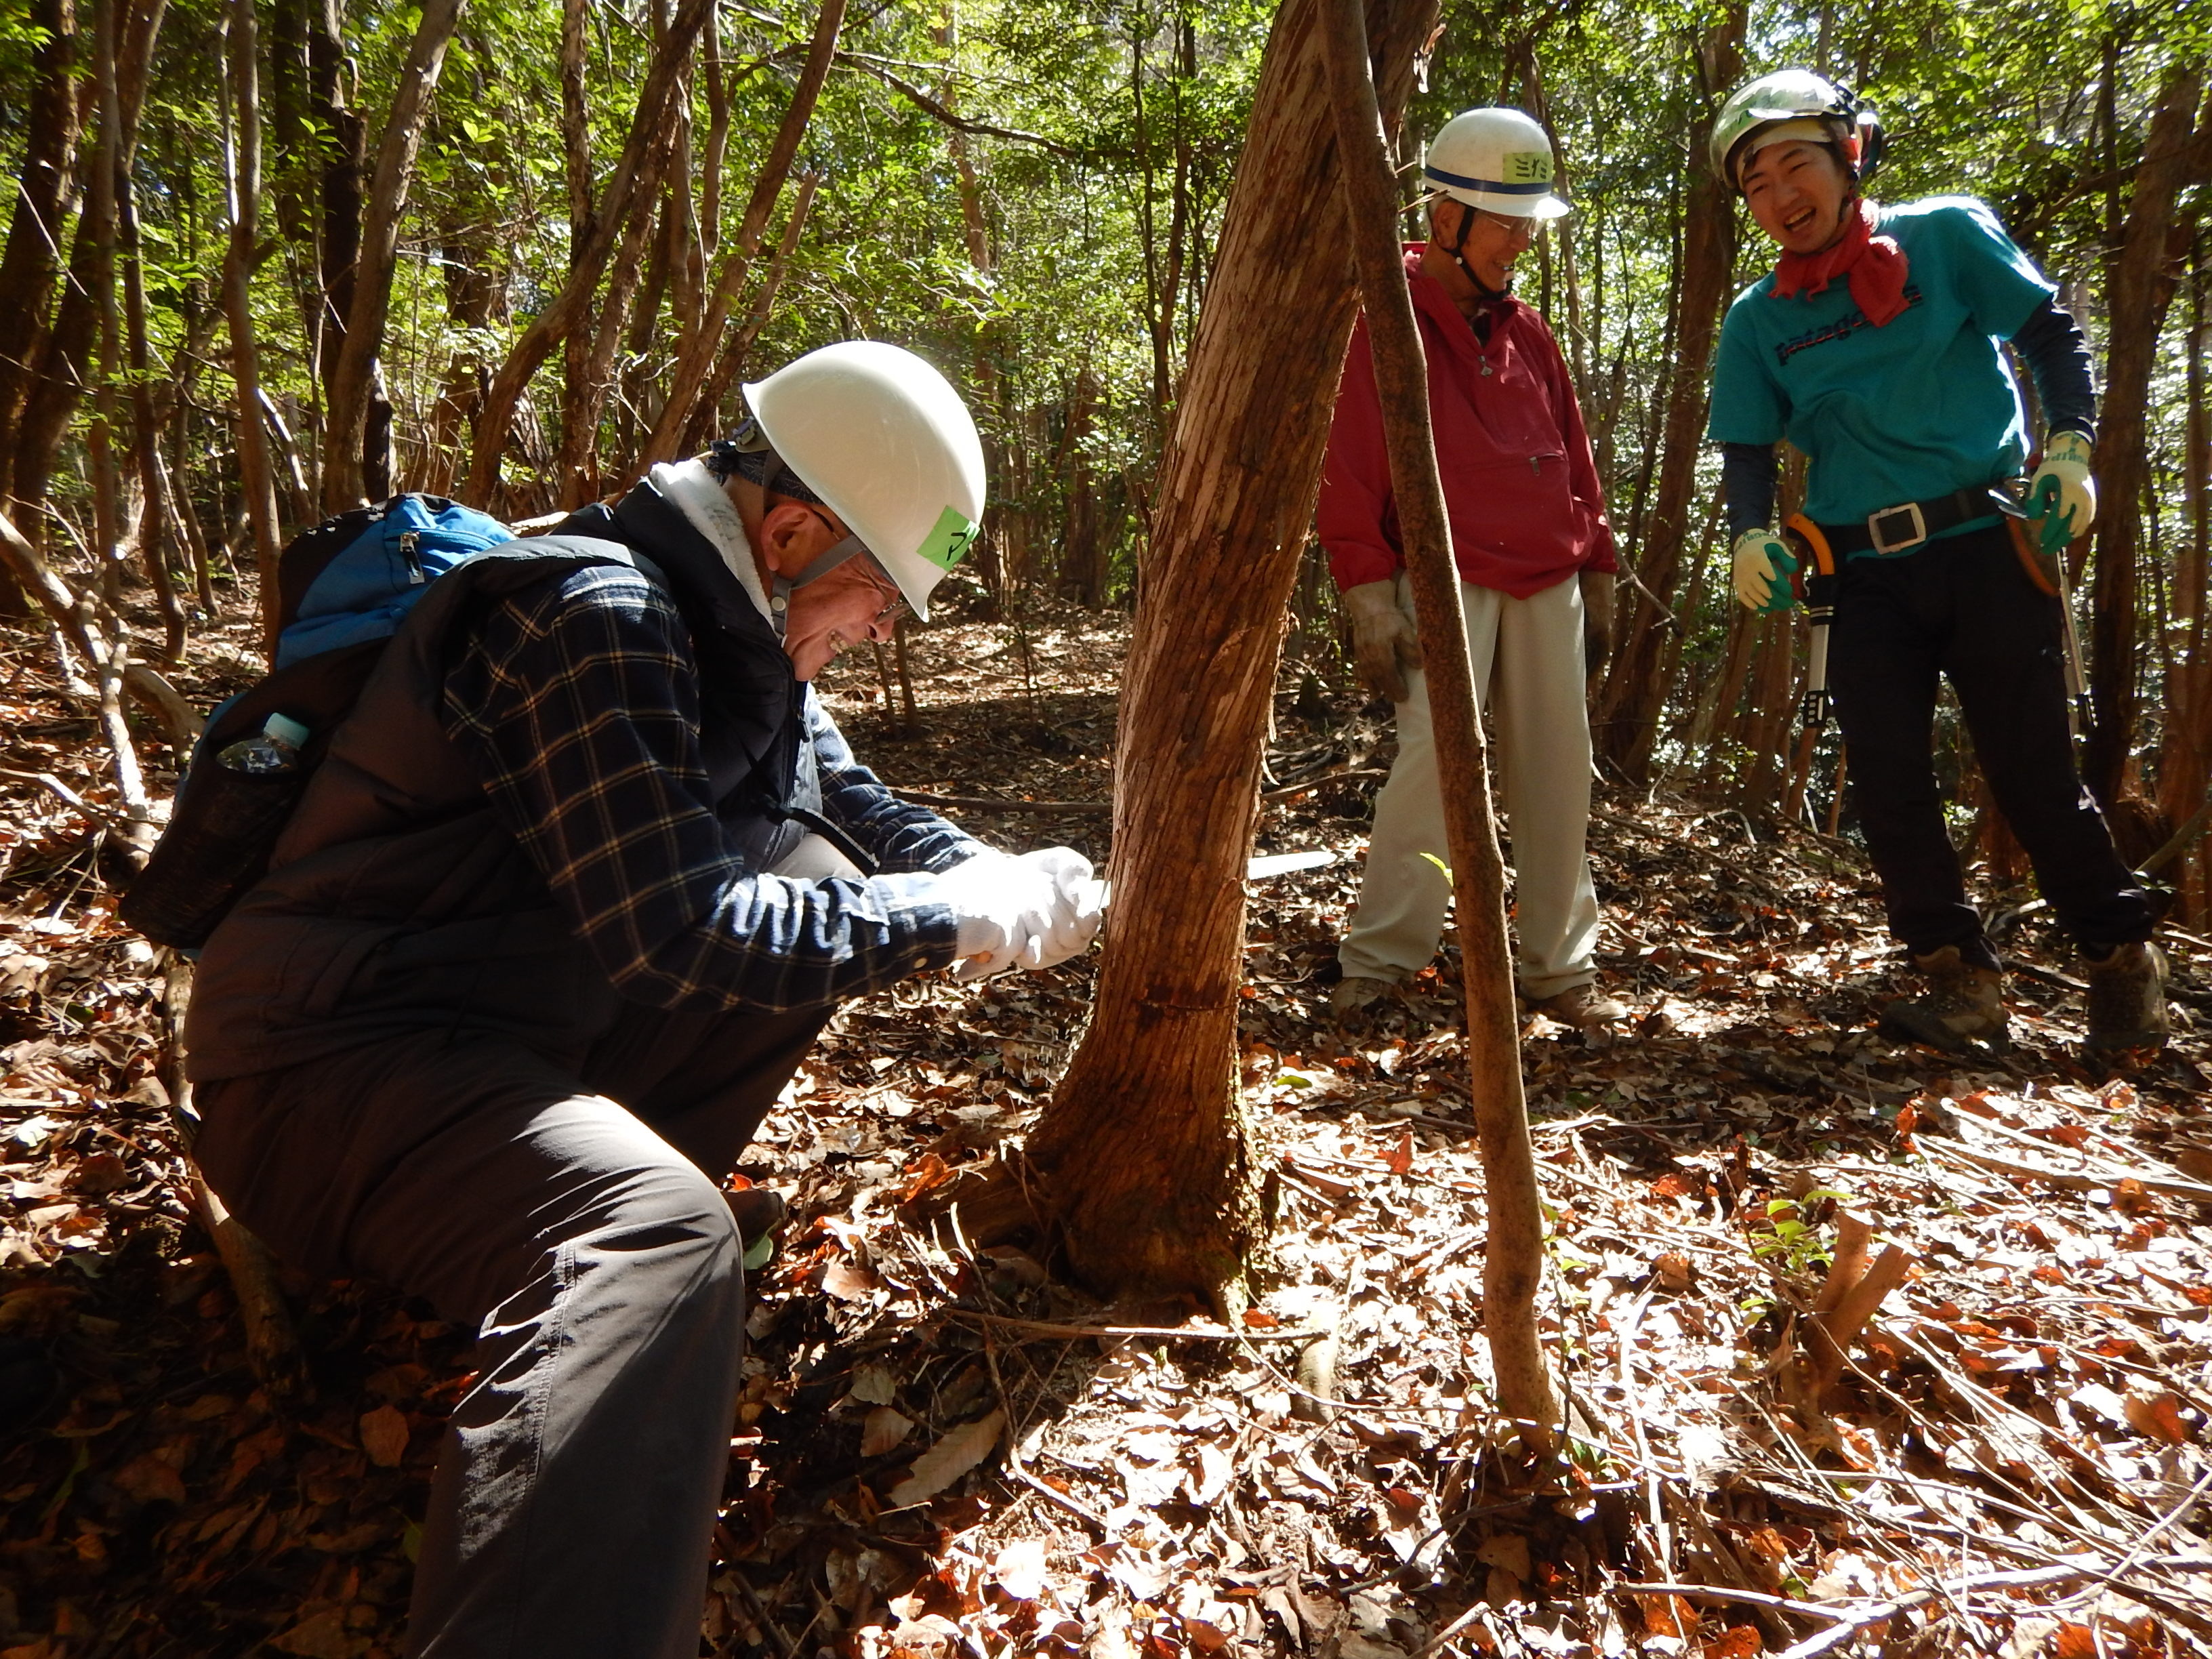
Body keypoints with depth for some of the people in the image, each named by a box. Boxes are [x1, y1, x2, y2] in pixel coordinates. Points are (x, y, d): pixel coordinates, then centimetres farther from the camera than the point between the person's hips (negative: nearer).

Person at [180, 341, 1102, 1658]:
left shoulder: (733, 631, 8)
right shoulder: (592, 610, -21)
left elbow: (858, 806, 18)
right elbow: (680, 933, -27)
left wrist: (1003, 882, 0)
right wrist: (954, 922, -17)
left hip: (521, 1030, 10)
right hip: (336, 1057, -10)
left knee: (818, 870, 2)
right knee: (668, 1242, -35)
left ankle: (587, 1225, 1)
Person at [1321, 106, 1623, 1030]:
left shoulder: (1527, 333, 18)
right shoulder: (1384, 321, -1)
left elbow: (1575, 463, 21)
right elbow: (1349, 472, -6)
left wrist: (1596, 579, 18)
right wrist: (1370, 603, -12)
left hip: (1548, 589, 6)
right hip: (1443, 582, -6)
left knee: (1557, 776, 4)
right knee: (1432, 763, -16)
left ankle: (1559, 967, 15)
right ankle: (1376, 961, -2)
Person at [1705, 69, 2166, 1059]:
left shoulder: (1946, 237, 1)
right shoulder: (1759, 320, 6)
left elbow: (2051, 334, 6)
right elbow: (1749, 448, 6)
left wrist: (2070, 446, -8)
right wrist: (1753, 535, -13)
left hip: (1987, 544, -3)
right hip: (1866, 575, 3)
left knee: (2032, 769, 0)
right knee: (1889, 781, -3)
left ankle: (2123, 960, 19)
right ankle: (1960, 981, 8)